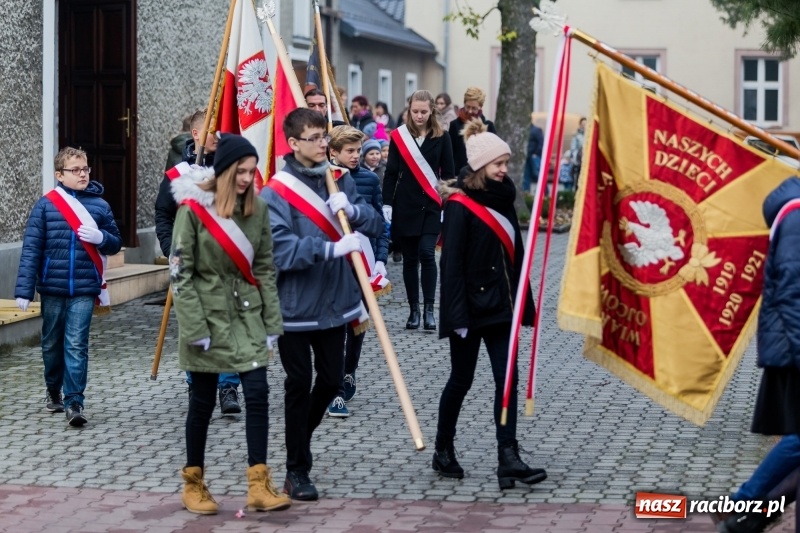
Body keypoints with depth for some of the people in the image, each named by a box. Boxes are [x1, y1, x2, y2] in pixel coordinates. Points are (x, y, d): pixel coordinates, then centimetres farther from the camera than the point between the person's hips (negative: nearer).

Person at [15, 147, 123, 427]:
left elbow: (116, 243, 11)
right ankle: (53, 390, 35)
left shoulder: (99, 205, 3)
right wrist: (24, 289, -8)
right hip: (52, 288, 1)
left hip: (84, 290, 0)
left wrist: (101, 237, -13)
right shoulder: (45, 205, -2)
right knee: (52, 343, 15)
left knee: (76, 346, -5)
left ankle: (74, 403, -4)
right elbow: (31, 248, -3)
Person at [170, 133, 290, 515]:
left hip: (247, 316, 4)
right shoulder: (193, 208, -11)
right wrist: (195, 327, -16)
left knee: (258, 395, -5)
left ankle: (259, 485, -3)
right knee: (203, 401, 5)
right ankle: (193, 484, 19)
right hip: (208, 316, -4)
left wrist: (271, 322, 4)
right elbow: (180, 272, -12)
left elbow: (265, 269, 8)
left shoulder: (257, 209, 3)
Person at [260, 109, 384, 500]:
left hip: (335, 302, 5)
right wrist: (332, 248, -31)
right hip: (294, 306, -5)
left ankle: (301, 436, 40)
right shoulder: (275, 192, -12)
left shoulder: (340, 180, 5)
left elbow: (376, 224, 3)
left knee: (332, 378, 14)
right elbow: (281, 249, -23)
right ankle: (297, 470, 13)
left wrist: (352, 209, -17)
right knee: (299, 384, 3)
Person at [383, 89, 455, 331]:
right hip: (405, 206, 1)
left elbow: (448, 174, 4)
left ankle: (429, 309, -8)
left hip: (431, 205, -1)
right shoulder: (399, 136, 2)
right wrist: (387, 204, -2)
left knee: (427, 253, -13)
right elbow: (390, 173, 4)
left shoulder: (441, 137, 2)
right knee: (410, 258, 5)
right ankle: (414, 309, 13)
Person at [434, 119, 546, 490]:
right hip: (471, 308, -6)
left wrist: (523, 303, 13)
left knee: (507, 380, -3)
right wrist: (457, 315, -20)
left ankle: (508, 460, -7)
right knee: (461, 380, 6)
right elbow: (452, 263, -15)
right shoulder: (460, 205, -11)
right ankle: (443, 451, 23)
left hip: (500, 306, 6)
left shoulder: (503, 198, 10)